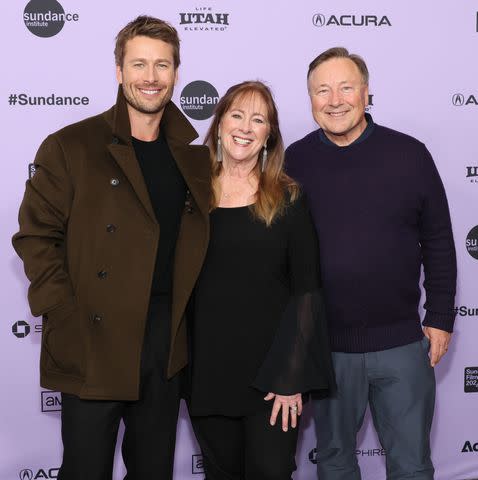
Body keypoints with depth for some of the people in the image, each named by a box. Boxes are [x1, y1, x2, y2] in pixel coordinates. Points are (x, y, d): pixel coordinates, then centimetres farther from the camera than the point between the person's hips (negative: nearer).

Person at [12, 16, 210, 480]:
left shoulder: (195, 155, 8)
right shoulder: (70, 147, -4)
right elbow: (35, 236, -5)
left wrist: (191, 315, 4)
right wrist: (66, 314, -13)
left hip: (167, 349, 4)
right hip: (91, 349, -4)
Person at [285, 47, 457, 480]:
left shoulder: (410, 154, -4)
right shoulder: (294, 162, -3)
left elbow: (438, 243, 3)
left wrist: (441, 318, 2)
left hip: (402, 343, 0)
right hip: (325, 346, 1)